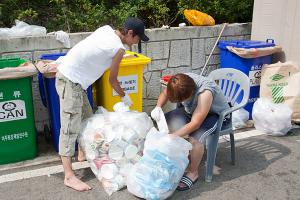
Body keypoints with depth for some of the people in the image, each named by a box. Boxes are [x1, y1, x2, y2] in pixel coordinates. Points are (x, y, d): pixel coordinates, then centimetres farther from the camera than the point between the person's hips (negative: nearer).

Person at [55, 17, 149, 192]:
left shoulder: (106, 29, 8)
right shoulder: (118, 48, -13)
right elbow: (112, 80, -2)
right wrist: (124, 97, 13)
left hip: (68, 75, 10)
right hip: (71, 81, -10)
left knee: (87, 118, 19)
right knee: (71, 127, -9)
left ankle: (83, 153, 35)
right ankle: (69, 176, -5)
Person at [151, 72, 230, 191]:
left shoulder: (205, 93, -39)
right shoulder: (179, 83, -22)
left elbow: (195, 124, -36)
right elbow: (165, 94, 0)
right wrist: (158, 107, -20)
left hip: (216, 114, -6)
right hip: (192, 110, 7)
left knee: (195, 137, -33)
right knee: (166, 120, -12)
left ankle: (193, 173, -8)